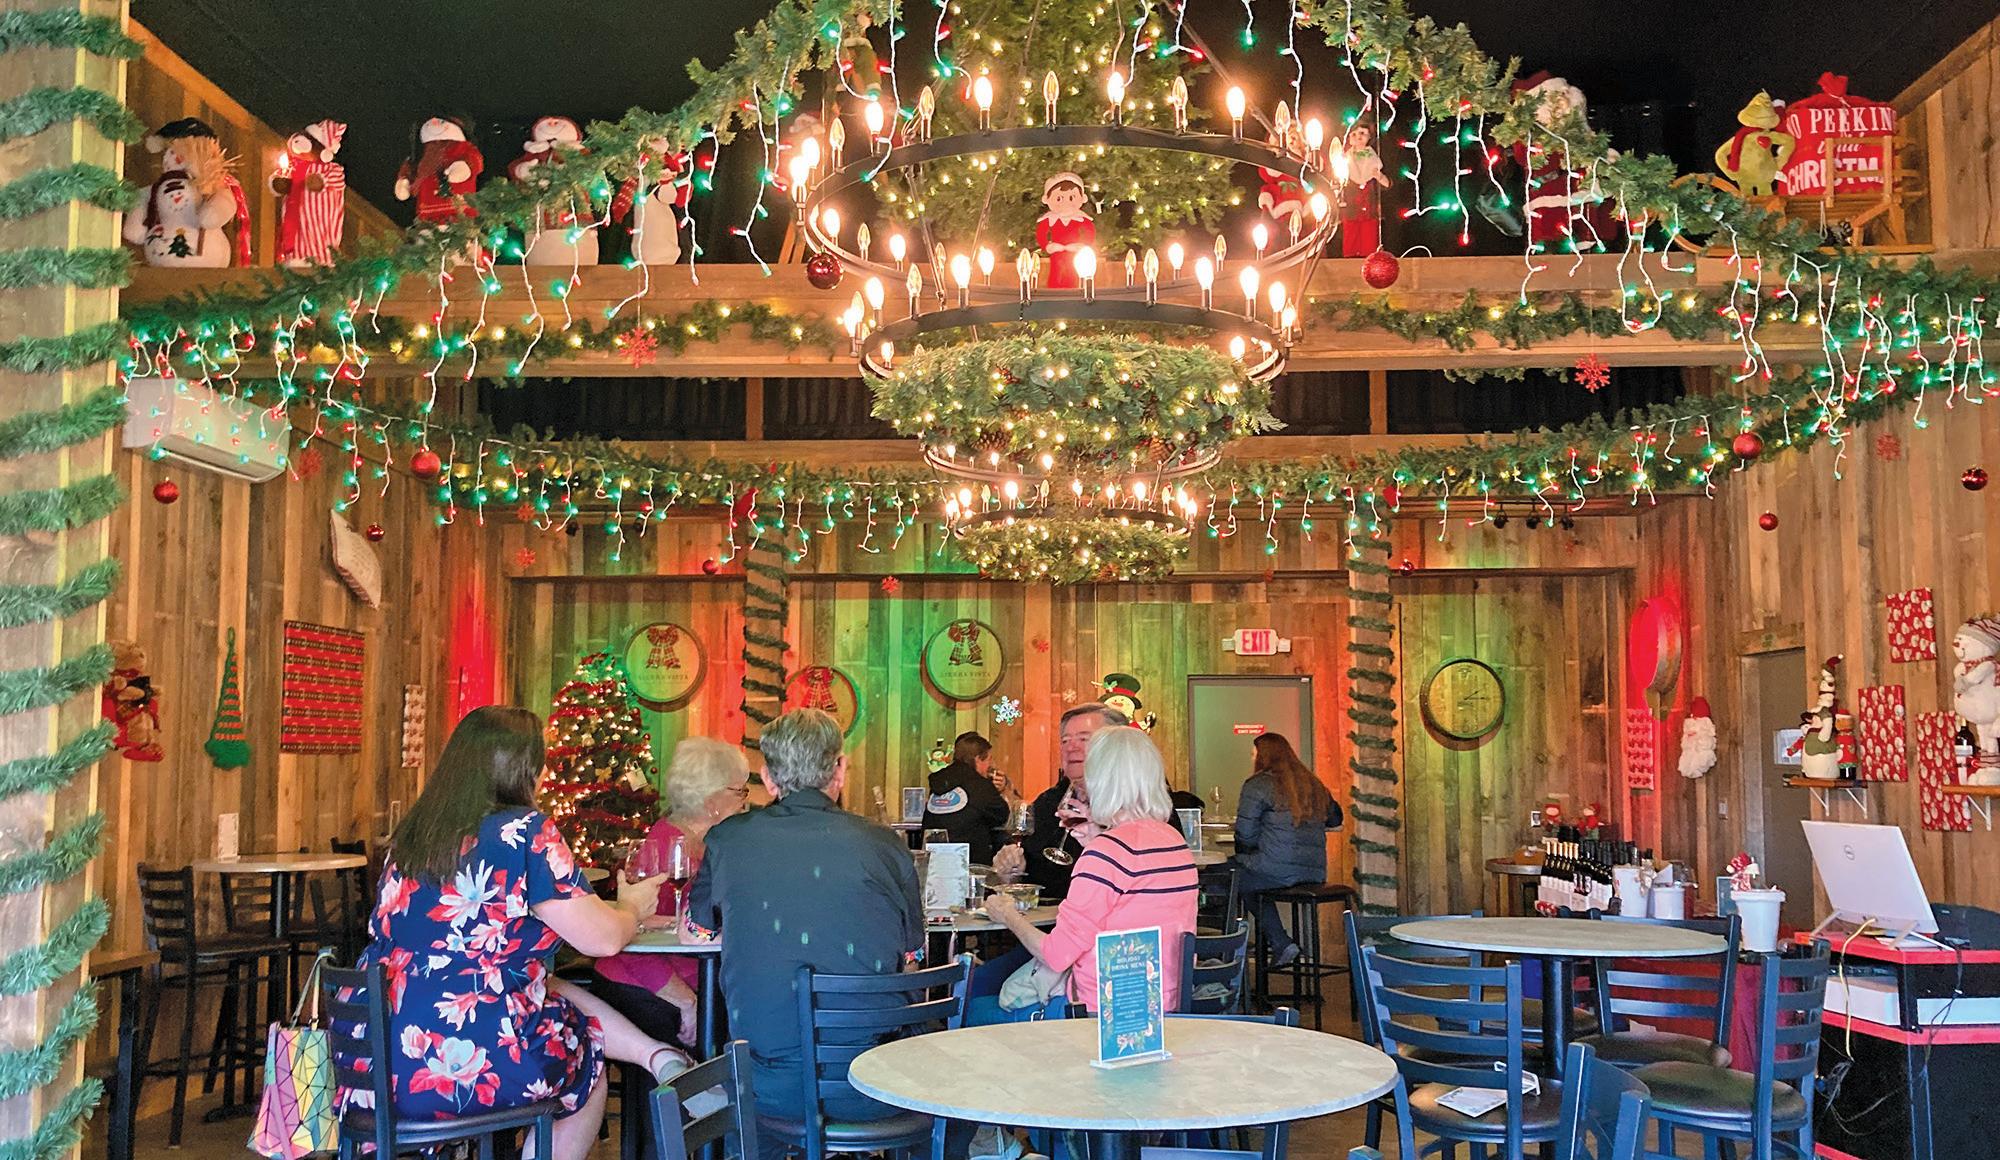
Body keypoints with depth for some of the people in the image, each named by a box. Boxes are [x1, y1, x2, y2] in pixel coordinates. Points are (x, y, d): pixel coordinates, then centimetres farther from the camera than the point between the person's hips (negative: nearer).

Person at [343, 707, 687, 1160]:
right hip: (470, 1068, -7)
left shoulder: (412, 832, 8)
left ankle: (660, 1059, 19)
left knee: (559, 990, 23)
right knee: (589, 1063, 22)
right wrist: (633, 906, 15)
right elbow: (604, 939, -9)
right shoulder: (525, 831, -12)